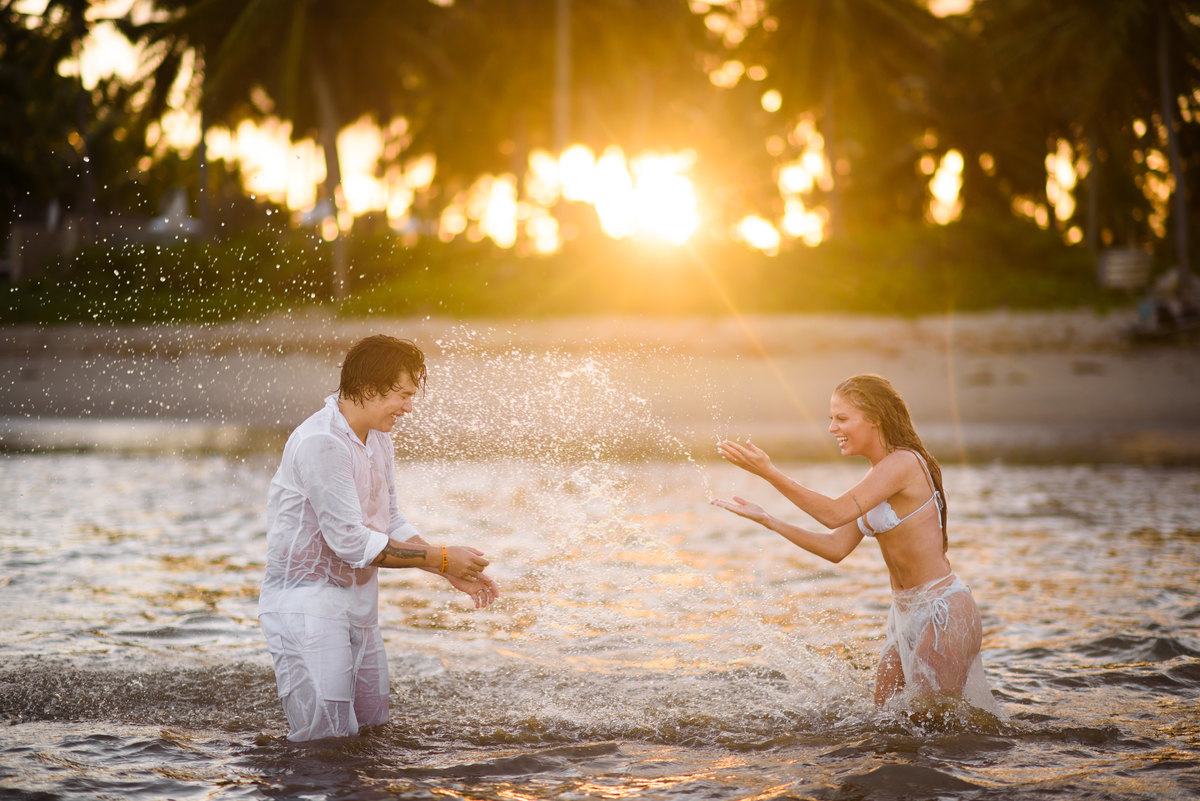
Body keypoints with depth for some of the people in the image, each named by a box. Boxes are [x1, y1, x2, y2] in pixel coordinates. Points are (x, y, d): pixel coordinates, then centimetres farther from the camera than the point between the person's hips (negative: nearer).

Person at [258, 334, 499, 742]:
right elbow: (352, 543, -22)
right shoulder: (321, 443, -21)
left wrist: (452, 571, 2)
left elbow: (390, 525, 15)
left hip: (357, 602, 9)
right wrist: (441, 558, -15)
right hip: (308, 600, -9)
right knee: (327, 744, -10)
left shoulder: (378, 440, 10)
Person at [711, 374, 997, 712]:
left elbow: (835, 513, -24)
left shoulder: (903, 462, -16)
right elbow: (836, 547, 10)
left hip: (944, 612, -10)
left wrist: (769, 473, -26)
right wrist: (767, 520, 4)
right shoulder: (876, 478, 13)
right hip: (907, 615, 10)